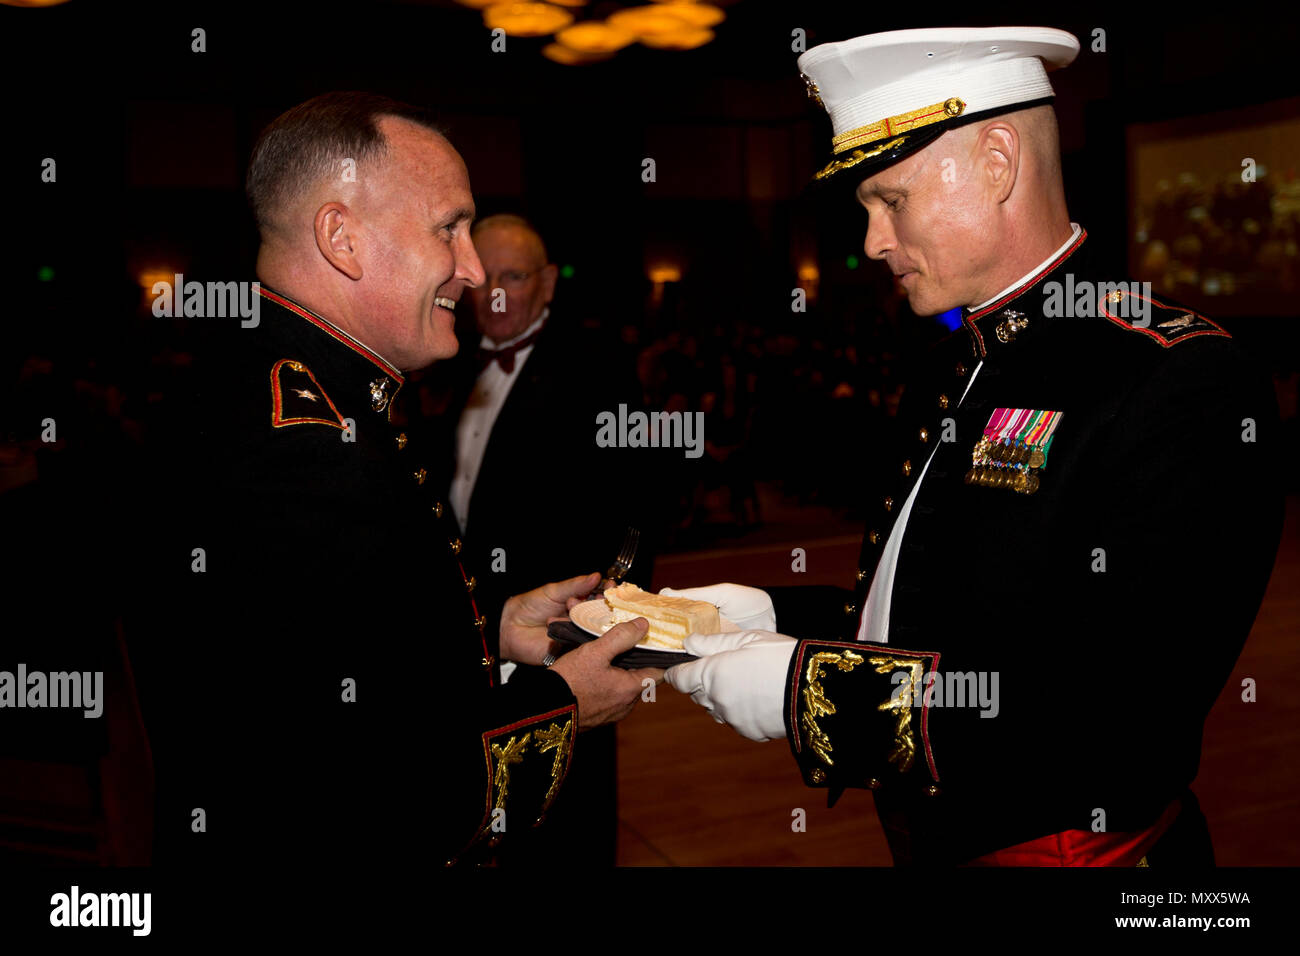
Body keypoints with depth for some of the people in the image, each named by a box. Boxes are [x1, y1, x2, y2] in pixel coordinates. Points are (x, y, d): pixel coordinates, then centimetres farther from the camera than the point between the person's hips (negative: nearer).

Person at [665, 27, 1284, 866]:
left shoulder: (1183, 382, -20)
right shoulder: (951, 371, 7)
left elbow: (1128, 712, -28)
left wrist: (812, 689, -26)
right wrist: (772, 620, -5)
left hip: (1078, 845, -7)